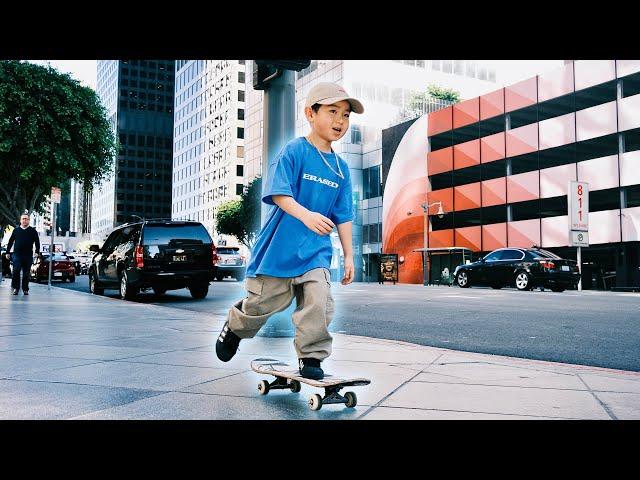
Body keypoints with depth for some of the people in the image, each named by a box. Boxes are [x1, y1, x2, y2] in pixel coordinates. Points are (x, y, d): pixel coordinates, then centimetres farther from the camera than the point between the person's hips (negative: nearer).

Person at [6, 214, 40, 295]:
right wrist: (7, 252, 11)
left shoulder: (32, 231, 7)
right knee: (16, 271, -8)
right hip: (17, 255, 0)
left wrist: (37, 252, -4)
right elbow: (10, 242, 14)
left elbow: (37, 242, 7)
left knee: (26, 273, 3)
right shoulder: (16, 230, 10)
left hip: (28, 255, 0)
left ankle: (25, 289, 9)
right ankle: (15, 288, 0)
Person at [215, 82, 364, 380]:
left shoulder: (341, 168, 7)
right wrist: (306, 215, -36)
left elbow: (343, 216, 11)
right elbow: (279, 193, -20)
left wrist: (348, 255, 9)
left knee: (319, 303, -12)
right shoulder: (293, 151, -9)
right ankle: (235, 328, 41)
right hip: (280, 245, -4)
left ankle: (311, 359, 6)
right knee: (262, 303, 11)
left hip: (316, 250, 4)